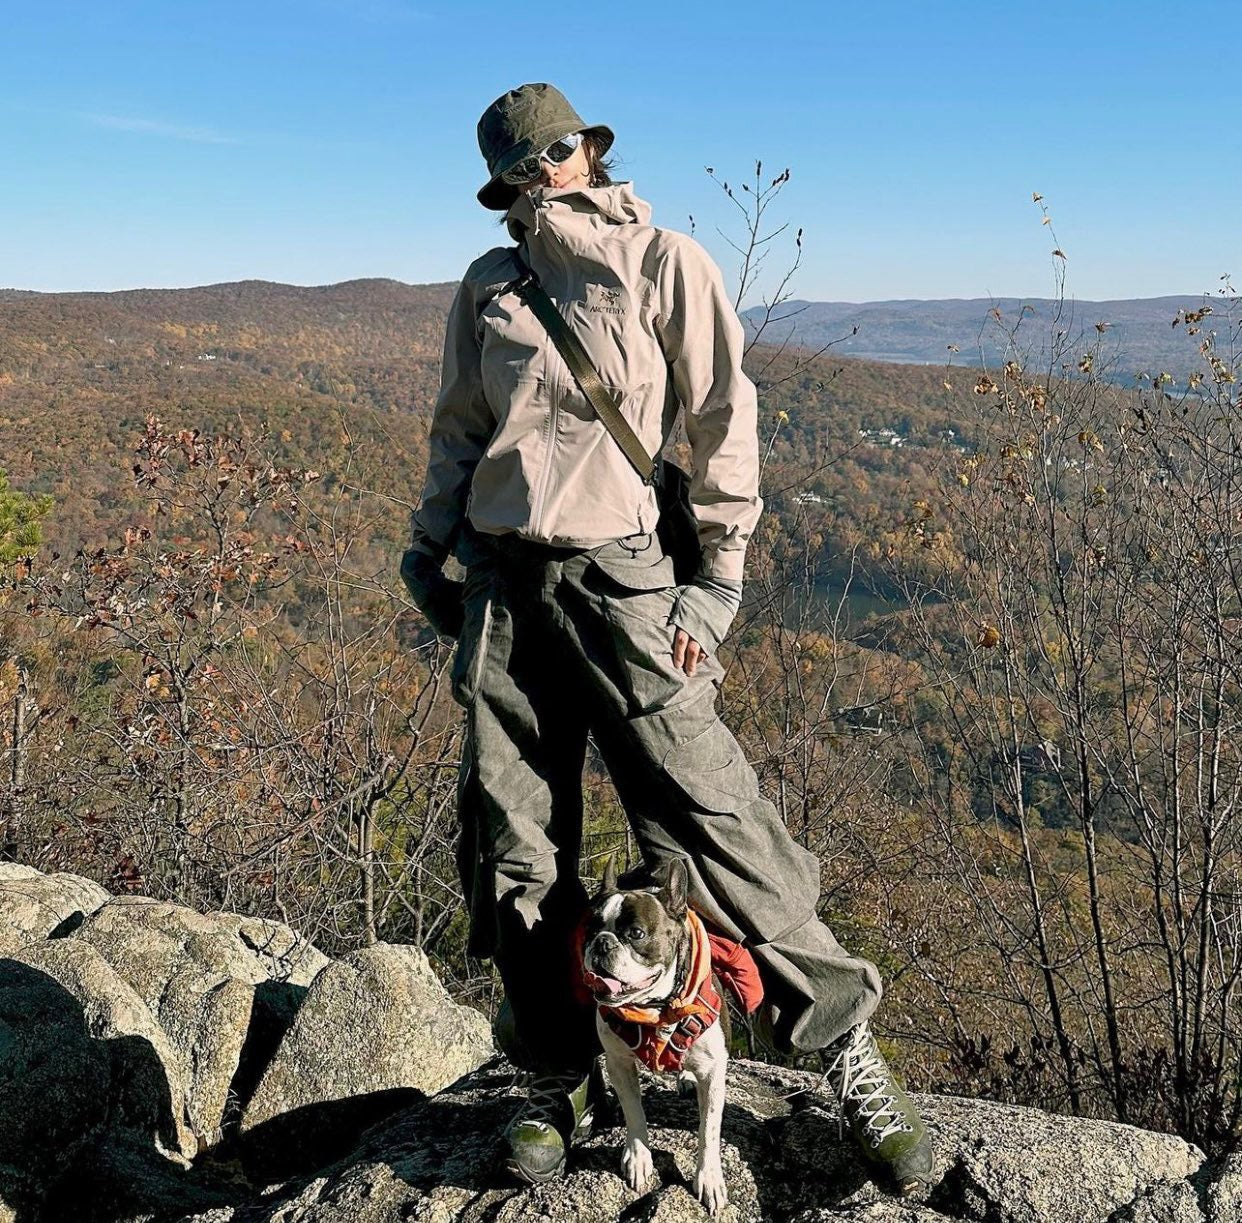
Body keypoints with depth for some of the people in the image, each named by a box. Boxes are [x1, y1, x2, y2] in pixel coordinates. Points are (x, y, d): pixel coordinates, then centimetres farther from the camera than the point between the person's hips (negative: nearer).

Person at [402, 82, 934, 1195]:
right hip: (500, 580, 4)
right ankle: (557, 1081, 24)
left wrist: (717, 575, -6)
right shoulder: (488, 288, 14)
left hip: (617, 578, -4)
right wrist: (429, 550, 13)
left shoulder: (664, 262, 2)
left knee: (710, 813, -7)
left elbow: (723, 421, -1)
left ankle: (846, 1045, 9)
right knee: (514, 848, 6)